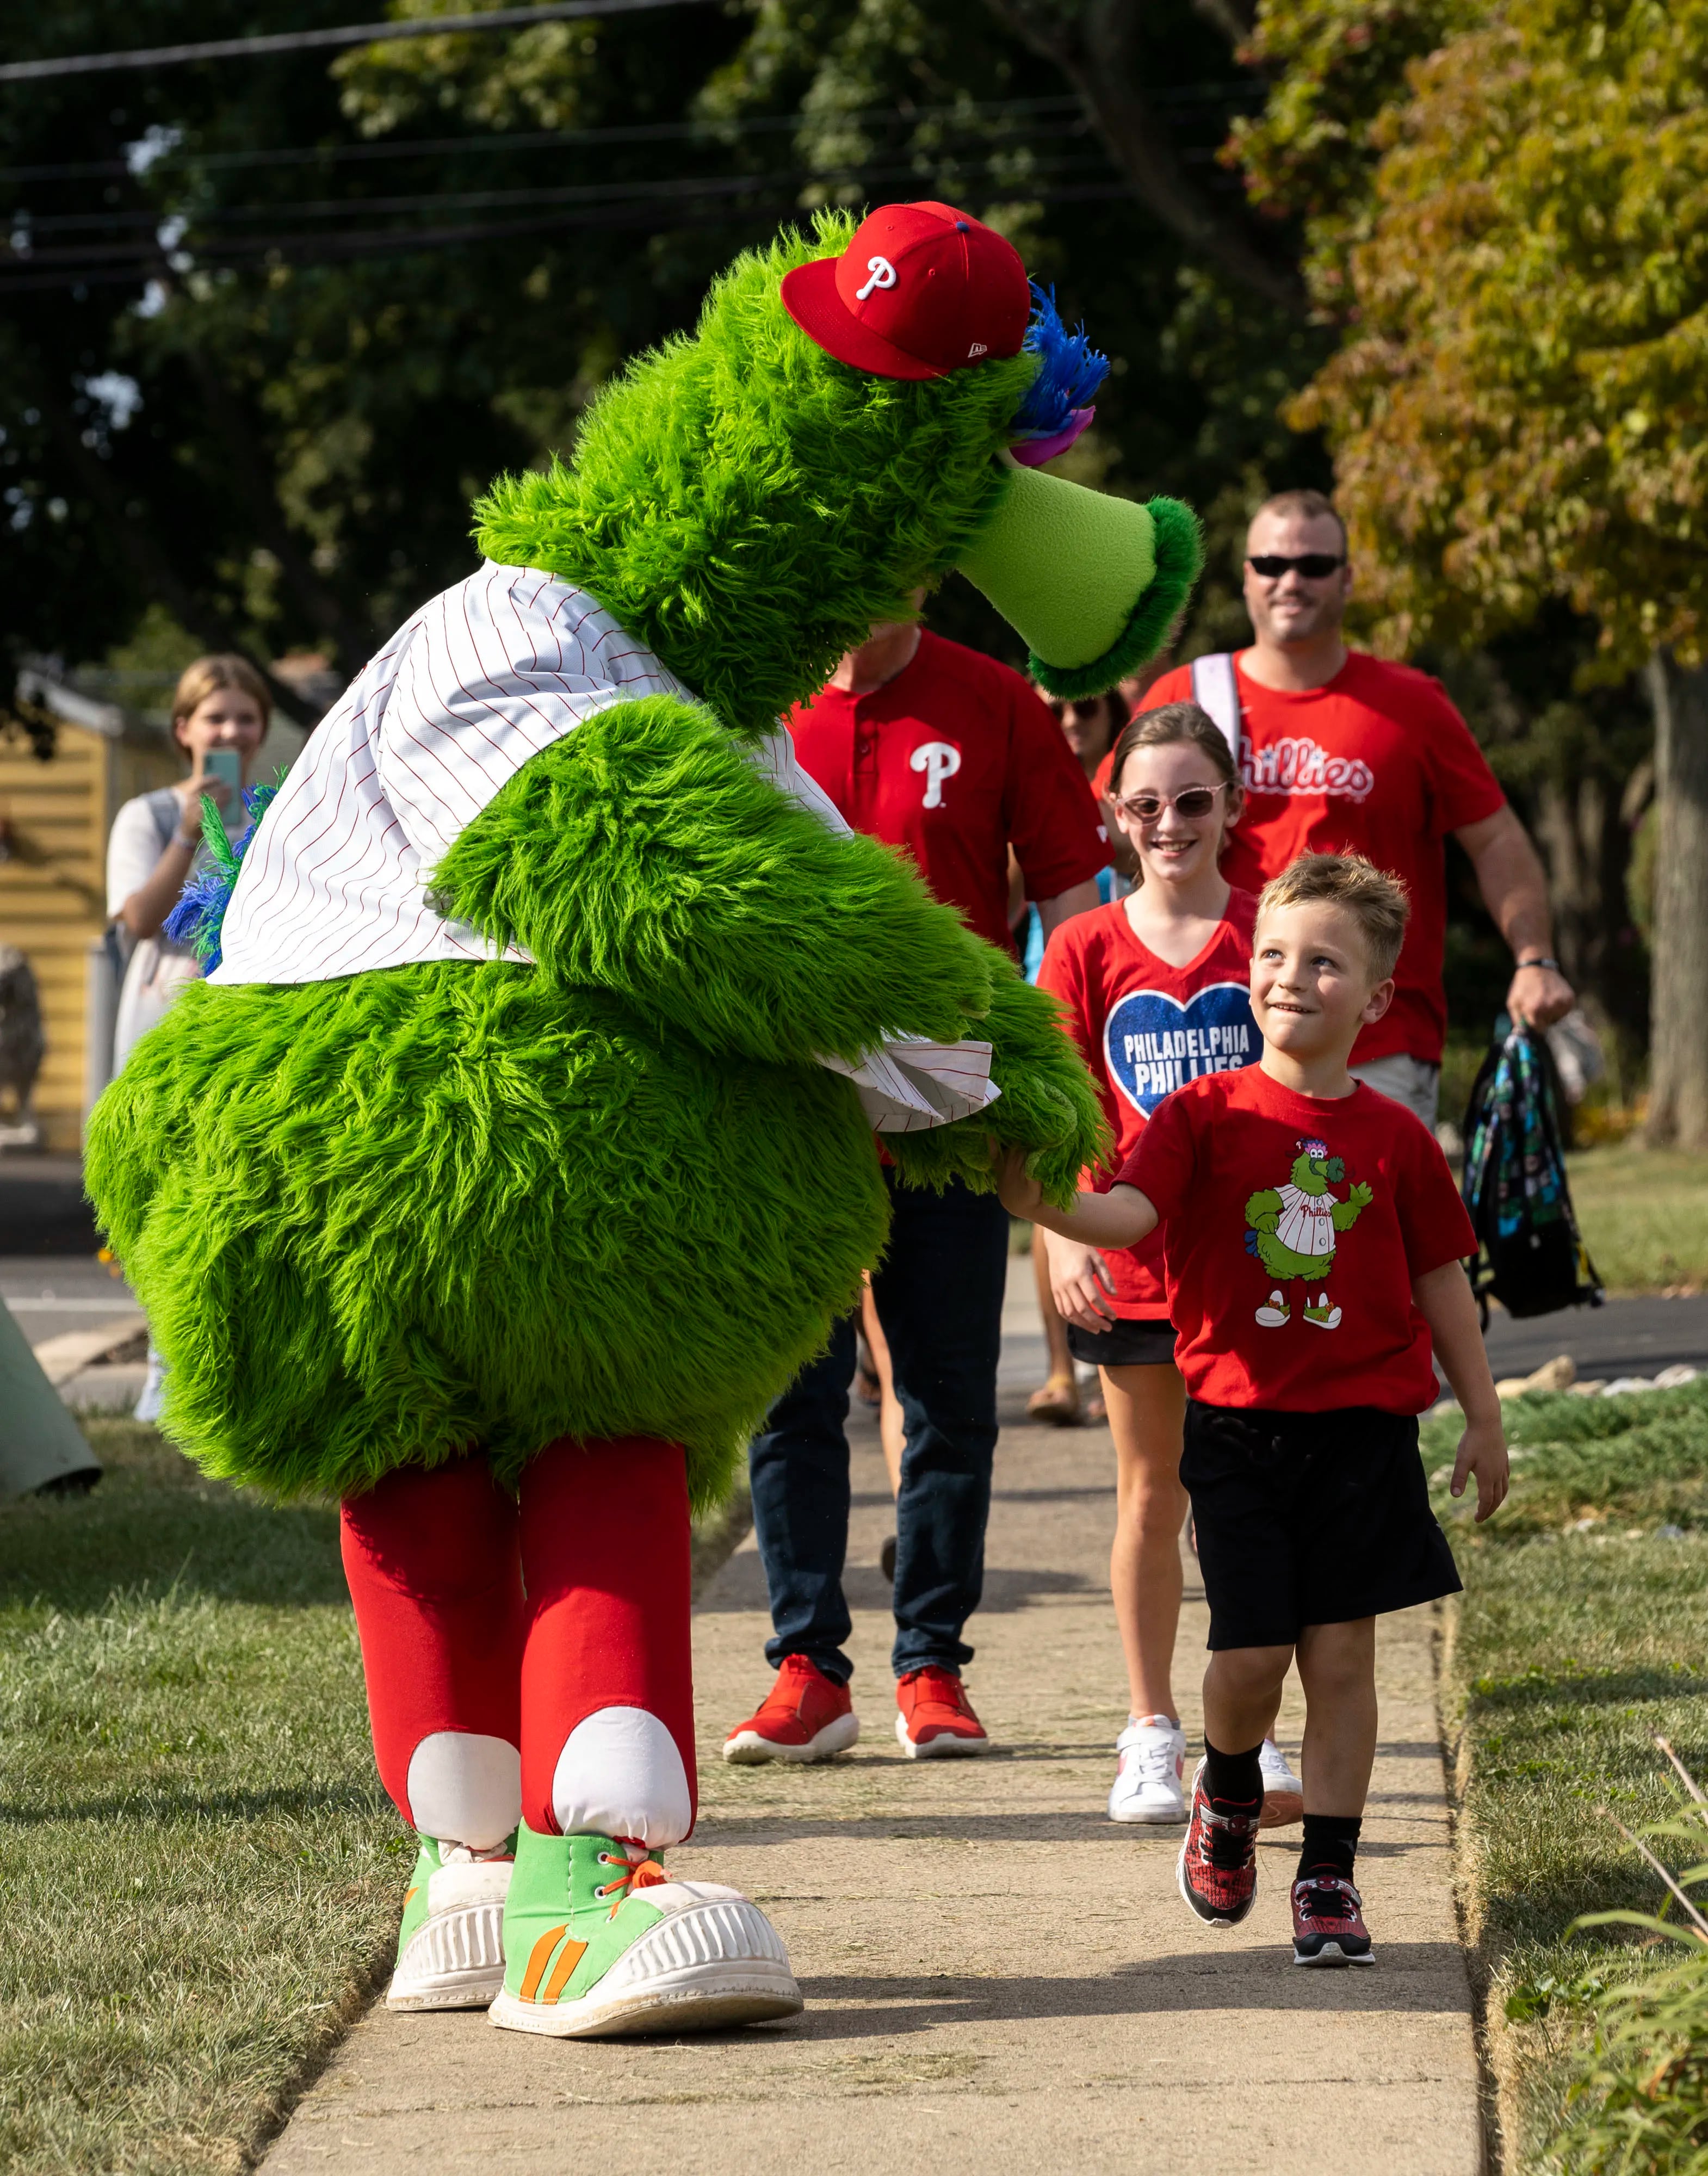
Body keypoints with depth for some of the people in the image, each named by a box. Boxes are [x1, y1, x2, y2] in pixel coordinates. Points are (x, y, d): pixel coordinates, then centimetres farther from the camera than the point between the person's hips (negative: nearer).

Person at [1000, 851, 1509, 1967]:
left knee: (1342, 1655, 0)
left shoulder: (1395, 1138, 3)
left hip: (1364, 1425, 1)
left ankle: (1330, 1876, 9)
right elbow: (1130, 1213, -17)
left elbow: (1441, 1281, 12)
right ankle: (1228, 1792, 29)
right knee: (1249, 1656, -4)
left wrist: (1483, 1417, 14)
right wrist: (1044, 1205, -37)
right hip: (1241, 1422, -1)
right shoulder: (1208, 1114, -2)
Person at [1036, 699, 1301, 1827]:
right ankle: (1152, 1727, 18)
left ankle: (1248, 1731, 6)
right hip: (1134, 1258, 1)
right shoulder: (1087, 948, 1)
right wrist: (1062, 1236, -14)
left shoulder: (1268, 935, 0)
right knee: (1153, 1497, 9)